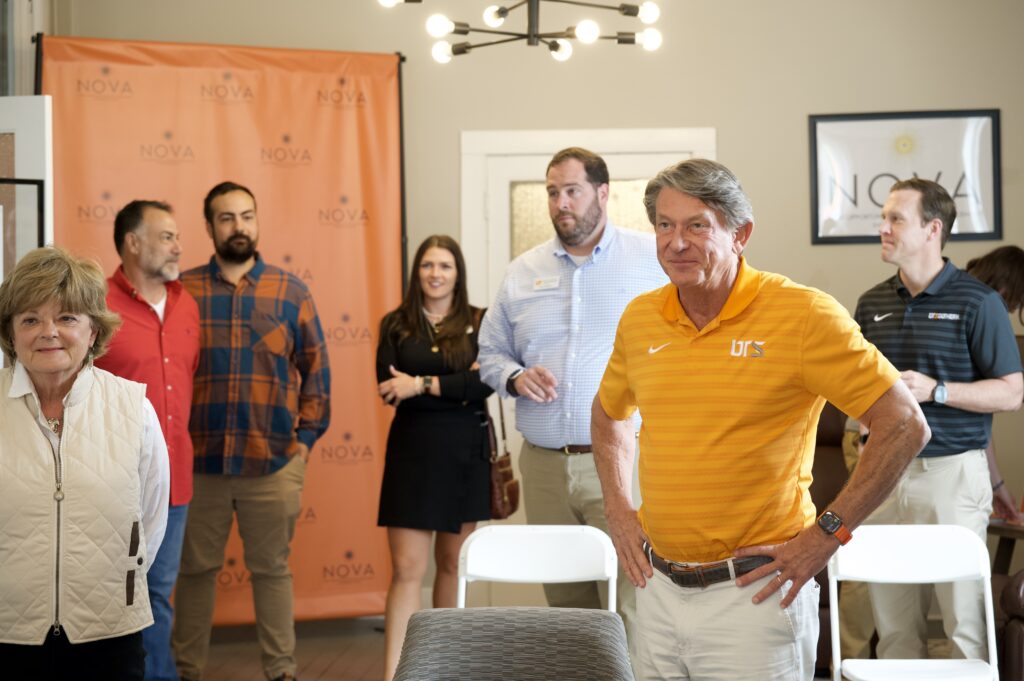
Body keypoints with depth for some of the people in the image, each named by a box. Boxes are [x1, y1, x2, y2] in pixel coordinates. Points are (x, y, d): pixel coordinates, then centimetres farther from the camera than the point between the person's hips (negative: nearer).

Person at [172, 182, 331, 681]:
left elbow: (315, 369, 7)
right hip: (198, 460, 0)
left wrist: (307, 437, 2)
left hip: (273, 463, 0)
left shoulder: (291, 292, 4)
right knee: (195, 569, 10)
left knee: (272, 570, 9)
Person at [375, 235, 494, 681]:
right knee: (407, 568, -5)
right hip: (412, 452, -1)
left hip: (465, 454, 1)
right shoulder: (396, 325, 5)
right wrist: (455, 386, -12)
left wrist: (422, 385, -16)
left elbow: (486, 382, -12)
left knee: (453, 563, 11)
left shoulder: (479, 322, 3)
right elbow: (389, 387, -7)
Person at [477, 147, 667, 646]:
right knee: (564, 605, 11)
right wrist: (515, 377, -3)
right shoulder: (523, 272, 13)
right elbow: (490, 354, 19)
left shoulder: (656, 259, 2)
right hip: (544, 467, 4)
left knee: (635, 610, -11)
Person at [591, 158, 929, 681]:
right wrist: (618, 510, 12)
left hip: (753, 593, -5)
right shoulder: (639, 319, 4)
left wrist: (828, 534, -13)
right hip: (658, 588, 5)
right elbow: (609, 414, 24)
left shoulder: (802, 315, -12)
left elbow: (904, 425, -12)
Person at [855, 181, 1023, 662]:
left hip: (952, 470, -5)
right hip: (884, 469, 5)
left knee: (964, 616, -2)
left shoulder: (977, 302, -5)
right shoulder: (871, 304, 11)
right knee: (892, 621, 8)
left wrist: (935, 390, -16)